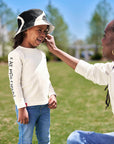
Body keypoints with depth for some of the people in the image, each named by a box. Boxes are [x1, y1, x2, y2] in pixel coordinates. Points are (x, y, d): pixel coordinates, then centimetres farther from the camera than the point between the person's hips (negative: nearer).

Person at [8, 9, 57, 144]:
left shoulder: (41, 54, 14)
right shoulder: (17, 54, -10)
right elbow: (14, 83, -13)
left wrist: (52, 94, 7)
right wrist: (21, 108, -16)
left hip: (44, 107, 7)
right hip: (28, 107, -7)